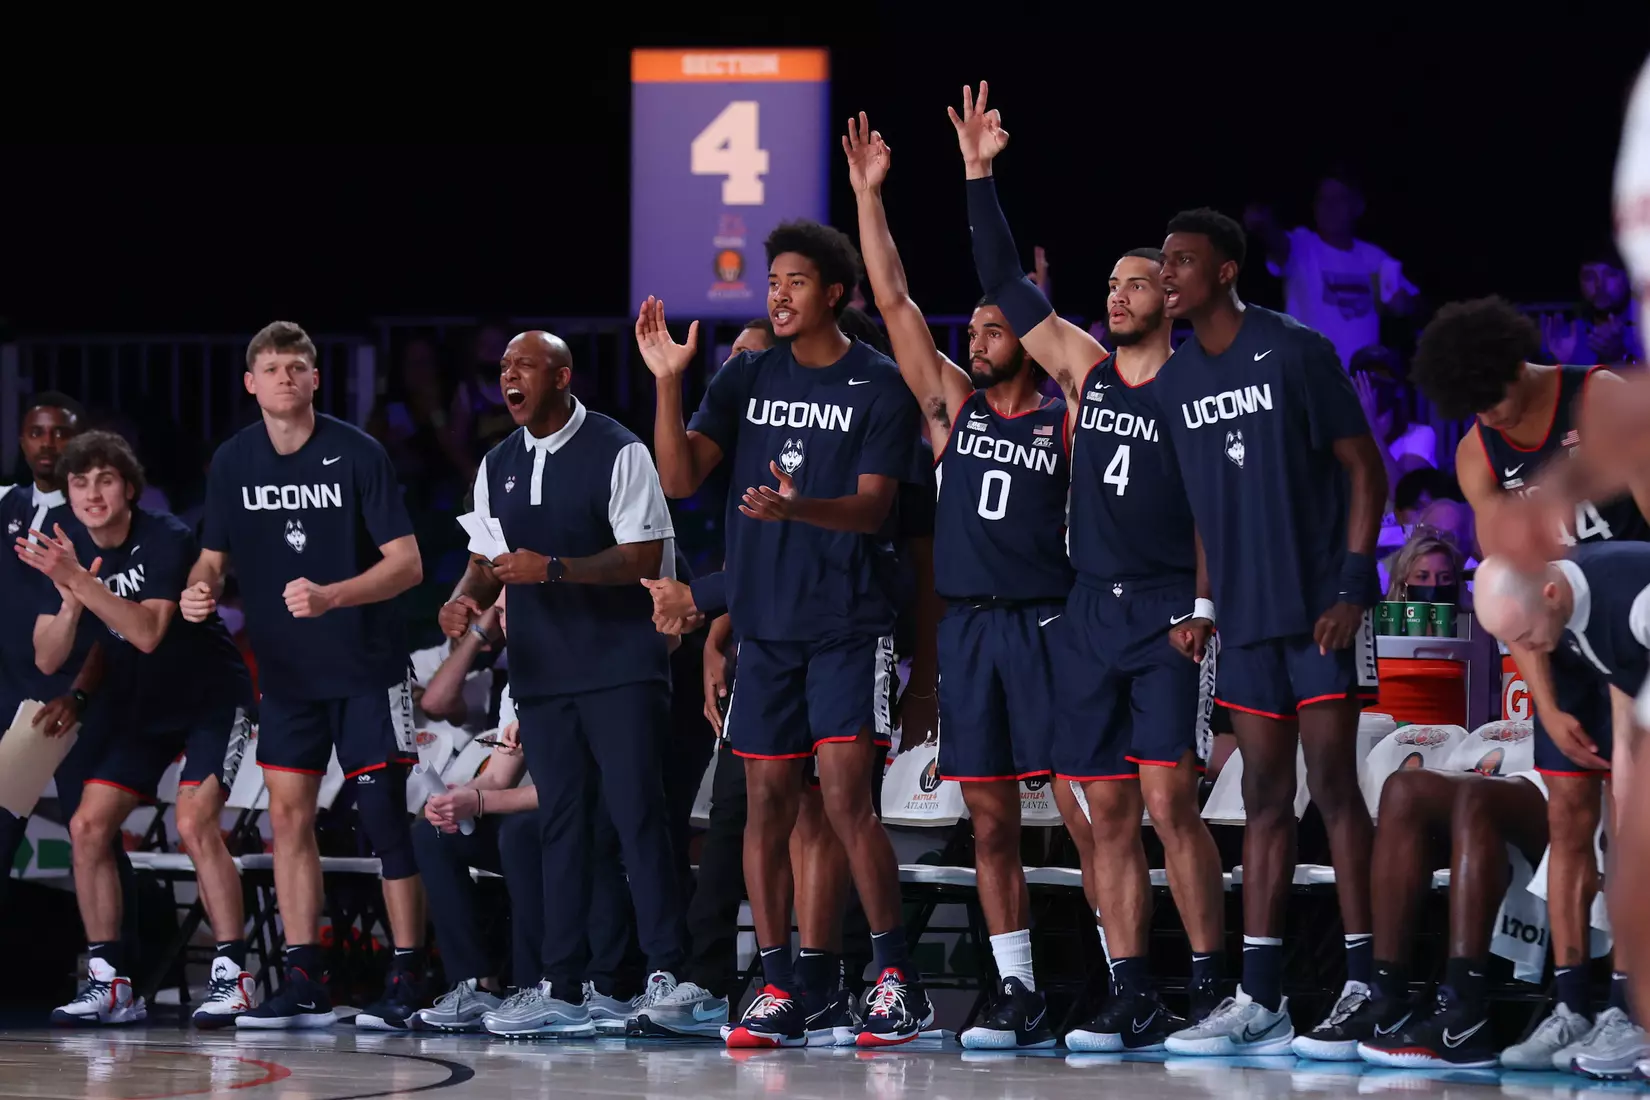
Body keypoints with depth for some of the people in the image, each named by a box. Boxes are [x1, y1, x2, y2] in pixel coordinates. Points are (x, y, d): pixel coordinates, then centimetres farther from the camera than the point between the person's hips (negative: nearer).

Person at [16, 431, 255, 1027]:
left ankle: (233, 975, -17)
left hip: (212, 698, -6)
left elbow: (148, 632, -33)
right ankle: (110, 983, 1)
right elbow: (47, 660, -8)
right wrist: (71, 601, -26)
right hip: (140, 709, 6)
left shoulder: (167, 539, -21)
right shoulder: (67, 552, -5)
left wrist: (81, 581, -40)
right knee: (88, 826, -7)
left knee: (194, 823, -24)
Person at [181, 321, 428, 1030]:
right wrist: (198, 591, -12)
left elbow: (407, 563, -13)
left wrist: (332, 595, -28)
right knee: (289, 815, 3)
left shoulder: (357, 454, -11)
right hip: (285, 670, 5)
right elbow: (214, 555, 12)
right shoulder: (233, 461, 2)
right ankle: (304, 985, 7)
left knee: (383, 814, -6)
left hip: (366, 664, -5)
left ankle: (408, 980, 0)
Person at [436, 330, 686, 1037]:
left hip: (620, 666, -6)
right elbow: (487, 560, 18)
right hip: (540, 671, 6)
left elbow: (643, 556, -12)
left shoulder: (617, 453, -6)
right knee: (560, 823, 5)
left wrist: (552, 569, -20)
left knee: (637, 813, -9)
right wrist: (466, 598, -4)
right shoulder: (498, 466, 14)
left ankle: (665, 974, -7)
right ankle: (561, 991, 5)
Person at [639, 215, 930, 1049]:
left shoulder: (880, 387, -4)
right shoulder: (747, 379, 9)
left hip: (849, 625, -5)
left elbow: (872, 506, -11)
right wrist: (668, 383, -11)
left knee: (844, 796, -13)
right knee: (768, 801, 4)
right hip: (765, 625, 5)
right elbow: (680, 478, 2)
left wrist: (796, 507, -30)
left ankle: (896, 980, -4)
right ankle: (778, 991, 9)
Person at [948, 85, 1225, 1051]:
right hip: (1088, 610, 5)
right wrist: (980, 176, 6)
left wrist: (1206, 608, -13)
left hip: (1168, 611, -5)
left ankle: (1212, 991, -10)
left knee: (1170, 798, -13)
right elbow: (1007, 284, 11)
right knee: (1108, 813, 3)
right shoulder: (1083, 371, 10)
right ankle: (1134, 999, 4)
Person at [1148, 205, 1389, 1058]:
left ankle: (1362, 989, -5)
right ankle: (1259, 1001, 6)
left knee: (1333, 786, -7)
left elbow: (1364, 470, -7)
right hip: (1244, 614, 6)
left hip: (1320, 605, -6)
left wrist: (1351, 587, -14)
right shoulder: (1173, 380, 10)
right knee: (1264, 800, 6)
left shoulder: (1296, 353, -8)